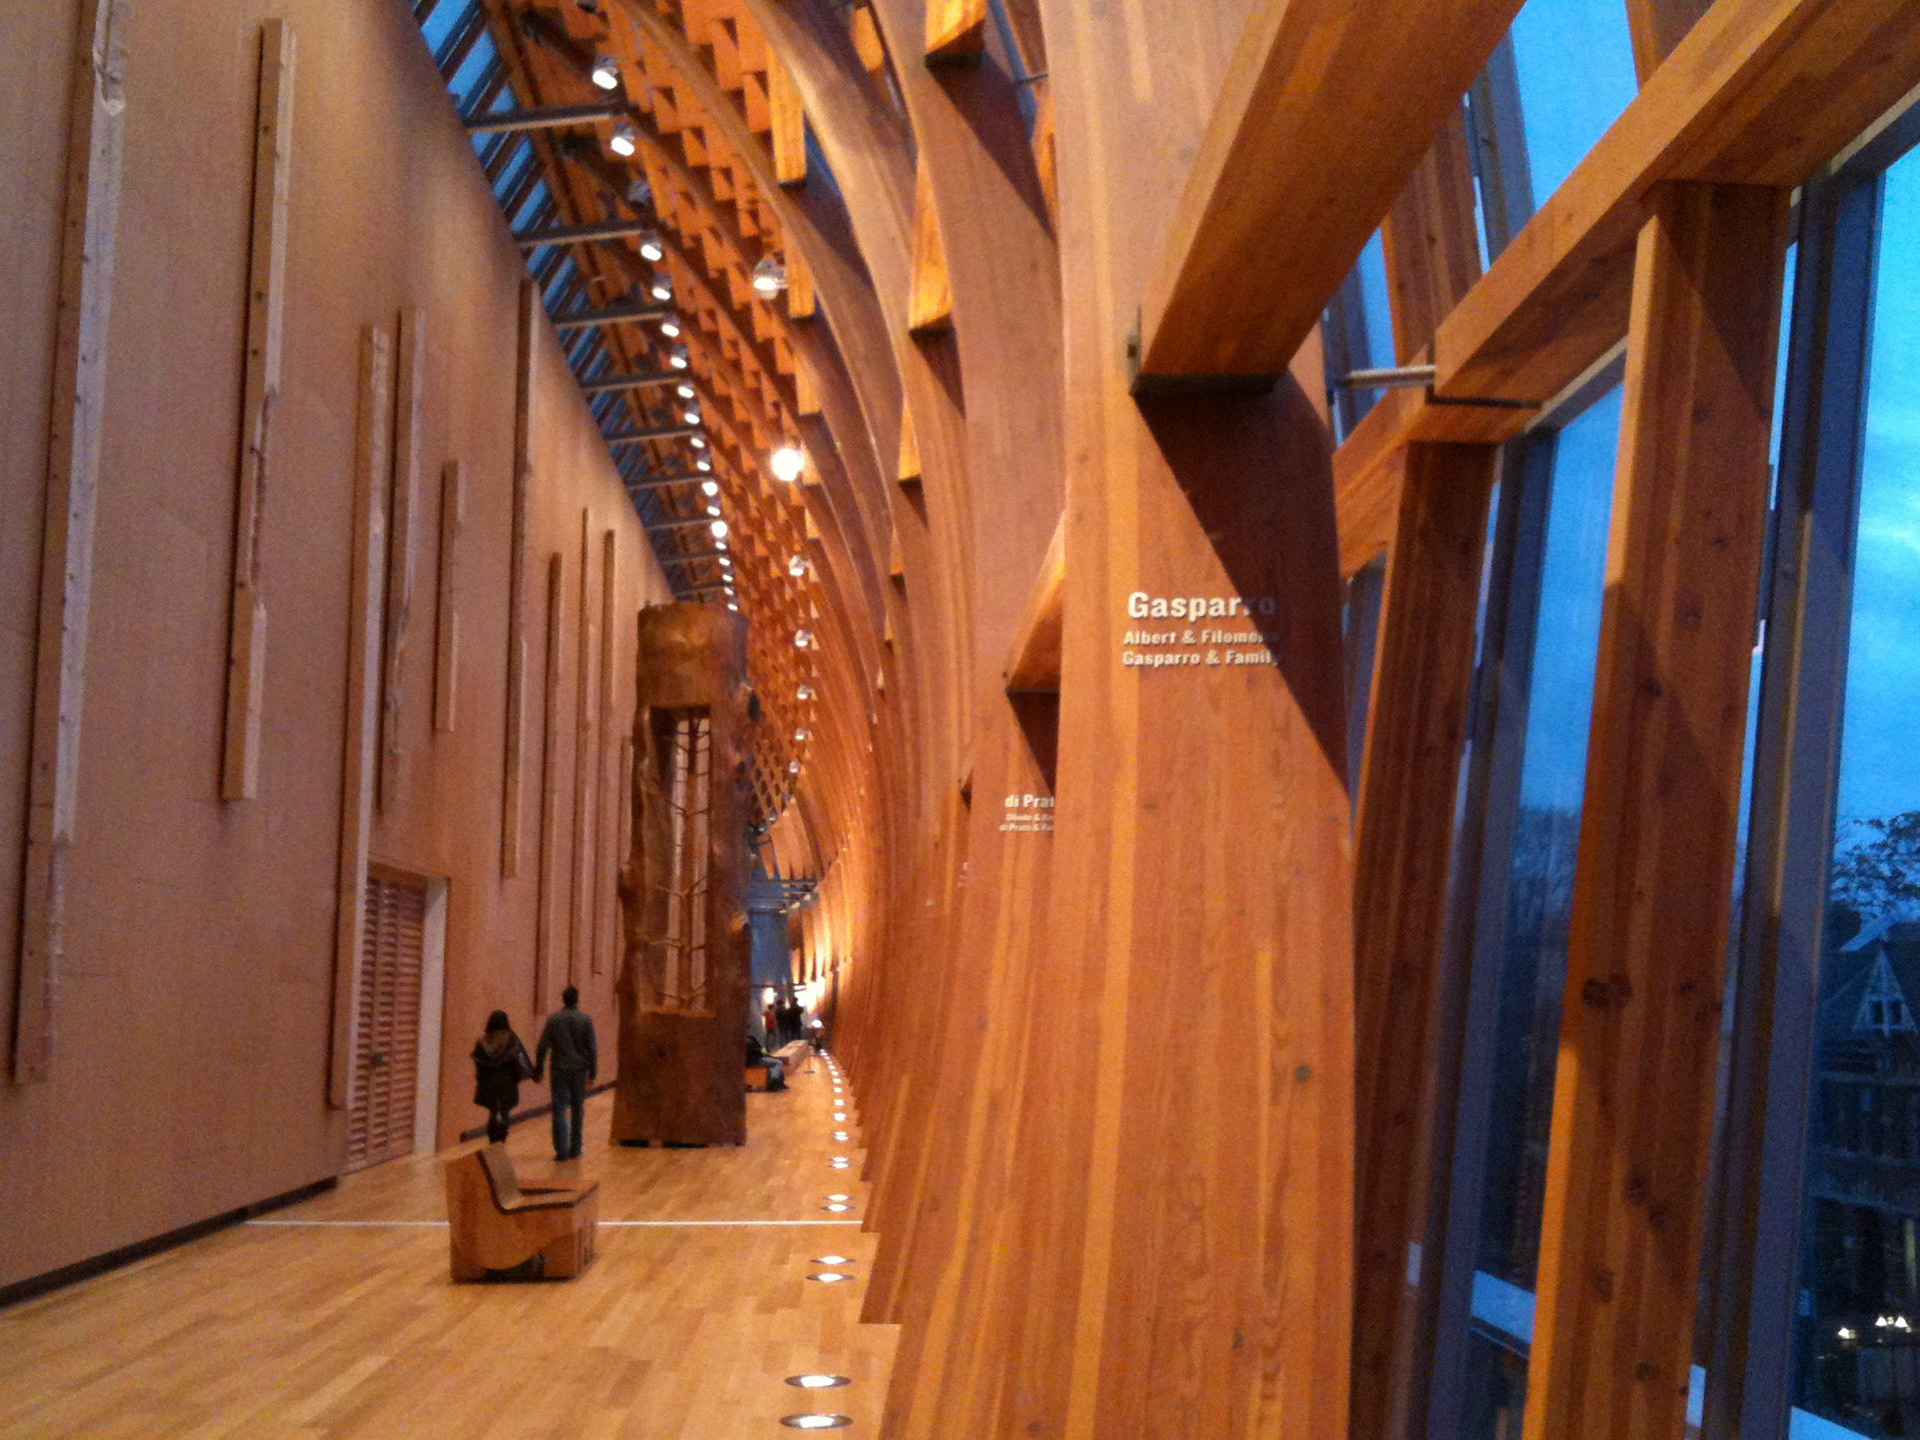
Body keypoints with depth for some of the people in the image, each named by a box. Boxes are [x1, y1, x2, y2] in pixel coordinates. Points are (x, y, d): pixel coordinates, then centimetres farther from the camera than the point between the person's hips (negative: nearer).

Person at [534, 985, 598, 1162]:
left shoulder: (553, 1019, 0)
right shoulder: (586, 1020, -2)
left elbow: (542, 1047, 1)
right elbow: (592, 1048, -3)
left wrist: (538, 1069, 8)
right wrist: (592, 1072, 3)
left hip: (559, 1070, 0)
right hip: (579, 1071, 1)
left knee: (560, 1110, 0)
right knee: (578, 1110, 12)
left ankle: (562, 1151, -9)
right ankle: (575, 1150, 17)